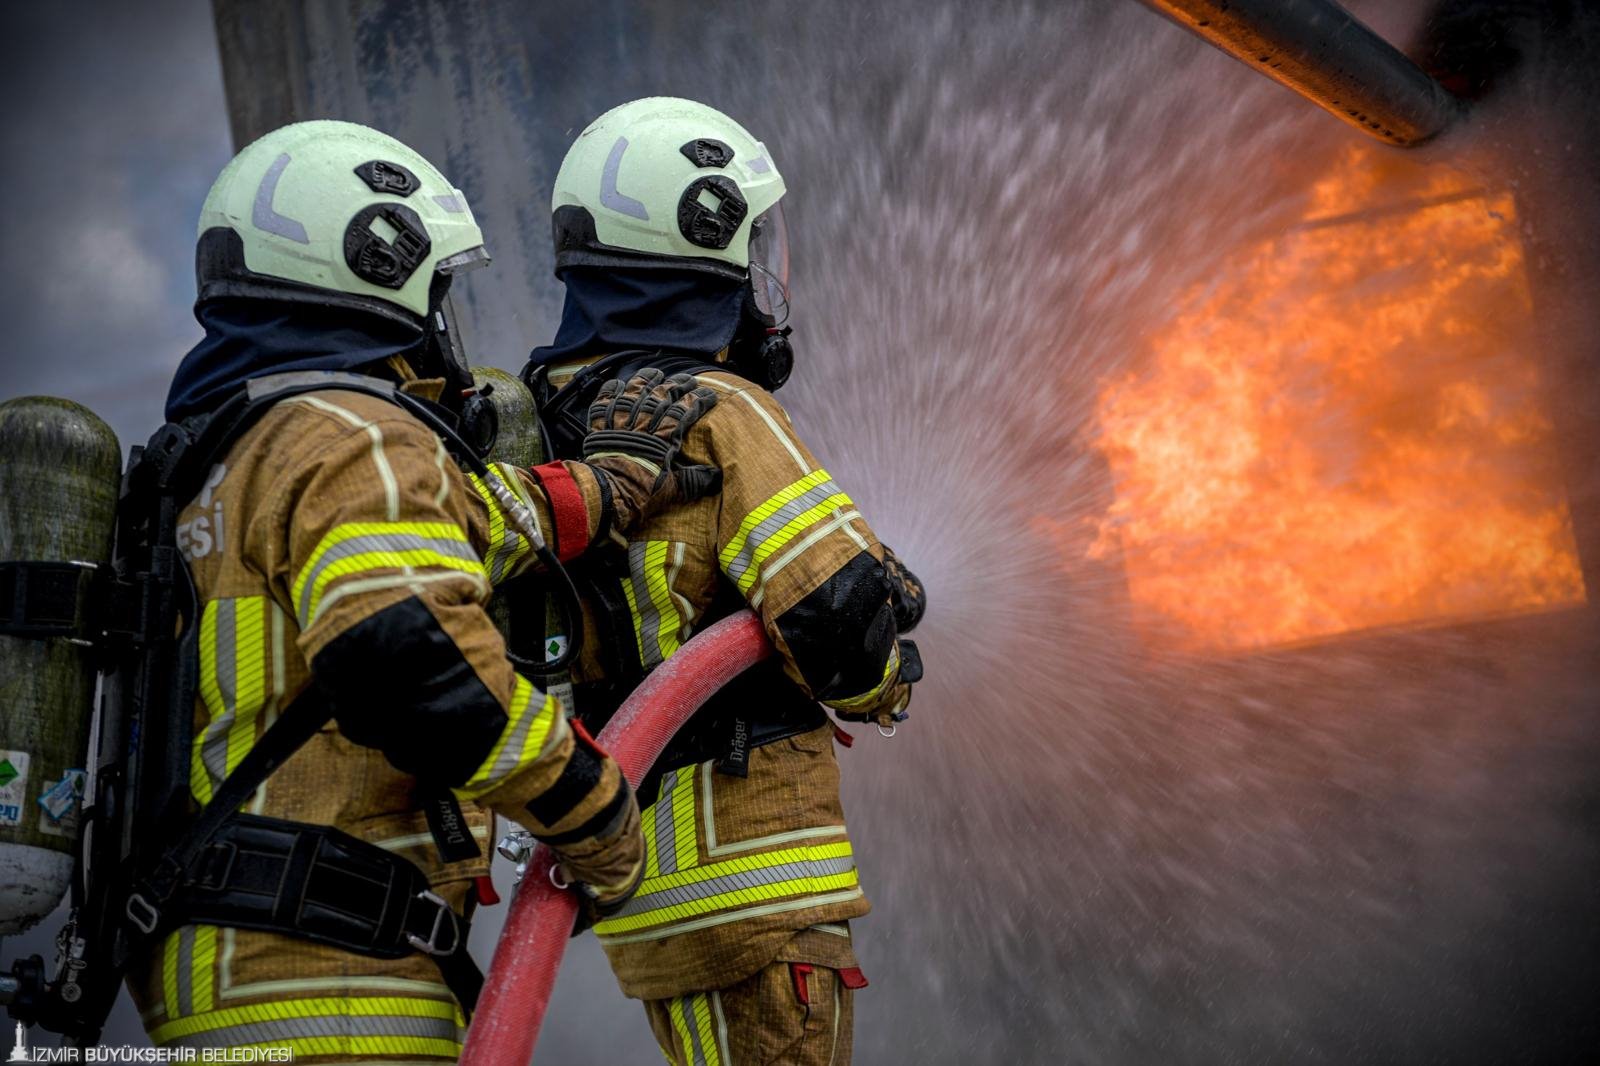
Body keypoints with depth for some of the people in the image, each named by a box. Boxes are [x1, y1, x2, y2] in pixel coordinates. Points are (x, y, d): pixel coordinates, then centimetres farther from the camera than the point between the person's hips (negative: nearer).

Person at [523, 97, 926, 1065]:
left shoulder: (538, 426, 11)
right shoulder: (719, 416, -15)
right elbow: (837, 612, -21)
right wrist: (883, 683, 0)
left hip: (641, 870, 9)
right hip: (748, 877, -9)